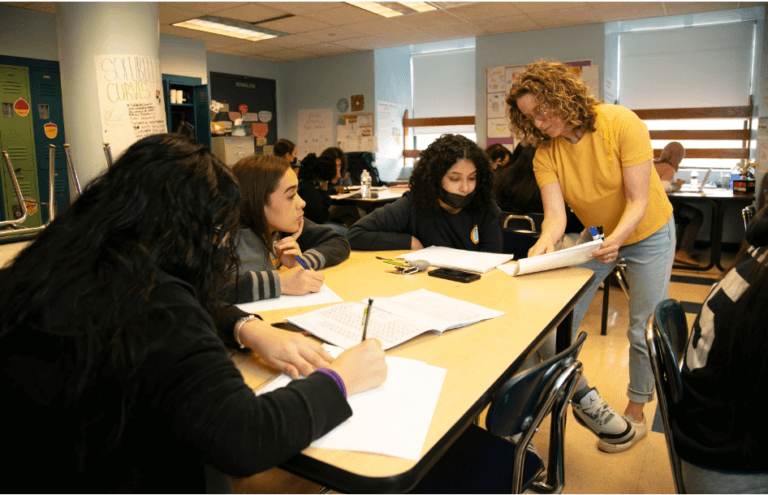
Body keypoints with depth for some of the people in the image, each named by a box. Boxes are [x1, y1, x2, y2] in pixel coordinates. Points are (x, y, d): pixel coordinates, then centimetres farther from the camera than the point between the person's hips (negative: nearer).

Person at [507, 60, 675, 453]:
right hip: (594, 235, 3)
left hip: (646, 232, -3)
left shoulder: (621, 123, -26)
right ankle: (582, 397, 17)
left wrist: (616, 238, -44)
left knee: (643, 330, 3)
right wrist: (546, 242, -46)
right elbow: (555, 213, -24)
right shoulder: (545, 152, -16)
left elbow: (638, 201, -27)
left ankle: (636, 414, 24)